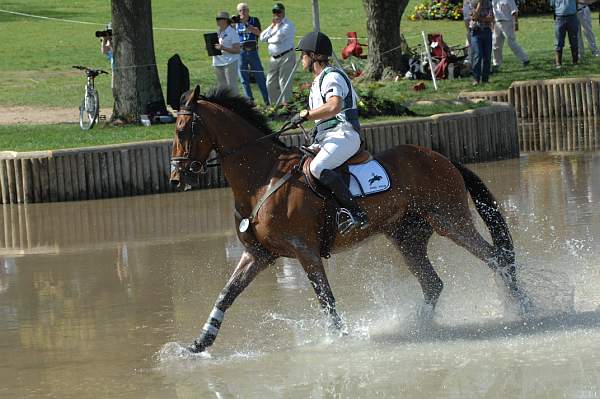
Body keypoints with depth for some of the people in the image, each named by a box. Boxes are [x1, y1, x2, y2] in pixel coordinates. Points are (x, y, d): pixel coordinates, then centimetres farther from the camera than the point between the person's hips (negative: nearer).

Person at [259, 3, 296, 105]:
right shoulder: (273, 25, 17)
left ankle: (286, 104, -4)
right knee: (271, 83, 10)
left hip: (286, 57, -8)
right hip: (274, 58, 8)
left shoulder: (288, 25, -8)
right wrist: (271, 26, -1)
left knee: (284, 83, -9)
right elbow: (262, 37, 8)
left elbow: (278, 38, -19)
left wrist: (269, 40, 1)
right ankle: (274, 104, 19)